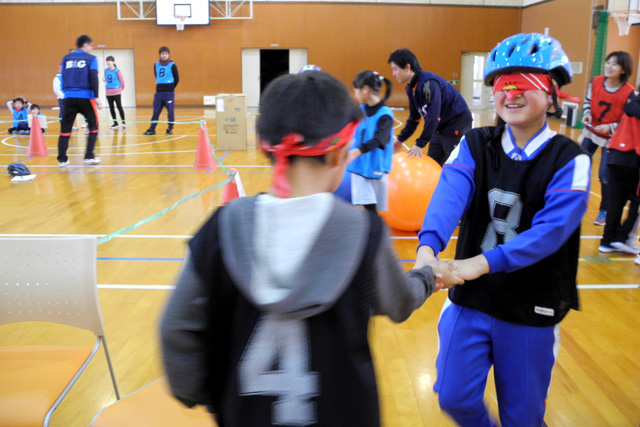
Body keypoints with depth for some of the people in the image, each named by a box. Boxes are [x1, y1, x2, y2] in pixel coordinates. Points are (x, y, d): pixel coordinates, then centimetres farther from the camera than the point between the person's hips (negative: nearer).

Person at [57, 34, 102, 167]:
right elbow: (93, 78, -7)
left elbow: (63, 77, 17)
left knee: (65, 129, 6)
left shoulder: (66, 58, 15)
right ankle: (89, 157, 4)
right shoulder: (90, 58, 3)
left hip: (69, 97, 4)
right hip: (85, 97, -4)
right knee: (93, 126, 10)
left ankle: (62, 159, 4)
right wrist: (96, 97, -8)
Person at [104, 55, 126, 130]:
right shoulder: (106, 70, 4)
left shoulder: (117, 71, -11)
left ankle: (123, 122, 2)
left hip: (116, 92, -6)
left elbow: (122, 80, -4)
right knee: (111, 108, 8)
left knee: (119, 106, -6)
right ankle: (115, 123, 16)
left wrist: (121, 88, 4)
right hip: (109, 92, 6)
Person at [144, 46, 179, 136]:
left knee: (170, 111, -1)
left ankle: (170, 129, 8)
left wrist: (171, 88, 5)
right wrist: (160, 86, 15)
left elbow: (177, 79, 1)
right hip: (158, 92, 4)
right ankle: (152, 129, 10)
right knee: (156, 111, 6)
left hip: (169, 92, -4)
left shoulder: (172, 65, -3)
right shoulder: (156, 65, 10)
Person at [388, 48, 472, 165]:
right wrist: (400, 140, 7)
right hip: (440, 129, 9)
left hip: (457, 128, -9)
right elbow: (414, 117, 13)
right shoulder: (411, 88, 4)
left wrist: (420, 144, -28)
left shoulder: (429, 83, -25)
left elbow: (433, 117, -30)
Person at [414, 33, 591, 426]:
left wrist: (482, 263, -36)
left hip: (532, 310, -2)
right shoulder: (474, 146, -3)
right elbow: (448, 196, -22)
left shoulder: (570, 160, -10)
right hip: (470, 299, 2)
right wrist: (428, 247, -41)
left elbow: (552, 228, -24)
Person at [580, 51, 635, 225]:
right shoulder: (595, 81, -9)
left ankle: (605, 211, 14)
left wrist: (610, 128, -26)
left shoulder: (629, 92, -20)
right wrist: (587, 114, -11)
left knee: (605, 175, -5)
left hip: (611, 138, -4)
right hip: (591, 132, 4)